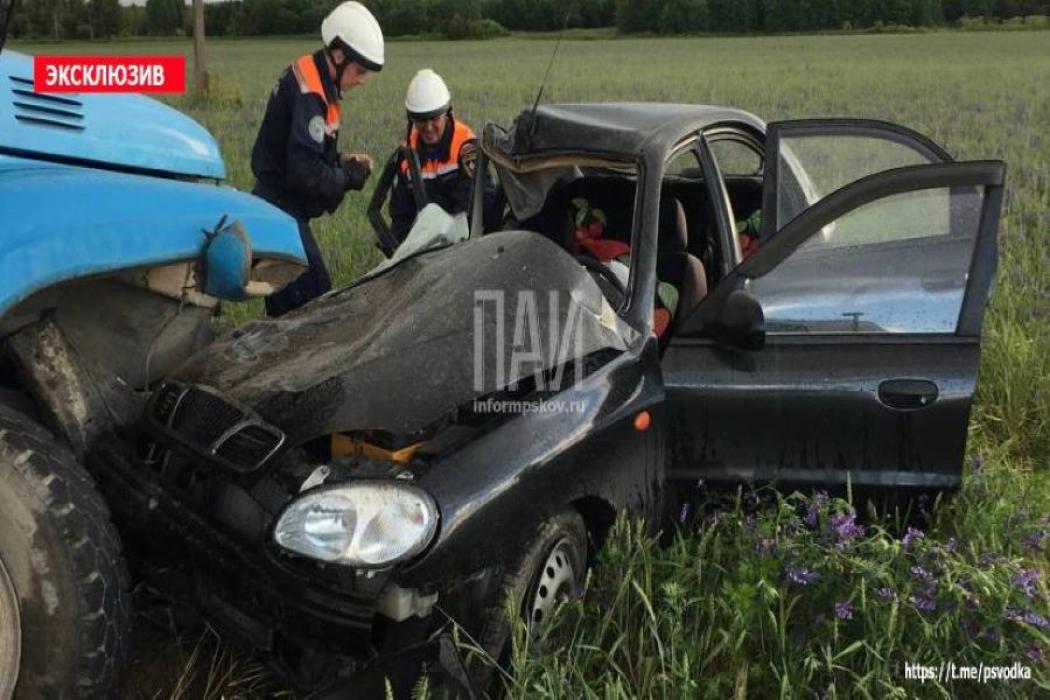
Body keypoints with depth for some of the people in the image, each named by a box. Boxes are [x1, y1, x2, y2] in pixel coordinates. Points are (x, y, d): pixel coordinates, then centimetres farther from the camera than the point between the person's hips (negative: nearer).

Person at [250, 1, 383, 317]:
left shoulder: (309, 76, 9)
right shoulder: (309, 94, -22)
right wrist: (349, 177, -12)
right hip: (281, 211, -10)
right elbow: (306, 173, -27)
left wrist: (342, 163, 2)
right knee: (315, 297, -11)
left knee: (285, 297, 16)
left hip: (279, 207, 10)